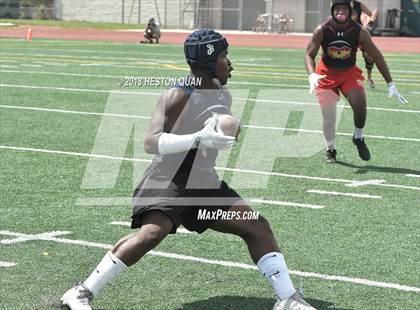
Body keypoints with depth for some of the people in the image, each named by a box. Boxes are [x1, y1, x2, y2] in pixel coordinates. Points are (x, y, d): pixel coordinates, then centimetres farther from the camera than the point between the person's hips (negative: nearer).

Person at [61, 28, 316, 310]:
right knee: (151, 234, -29)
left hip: (206, 183, 8)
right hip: (169, 181, -8)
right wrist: (199, 139, -40)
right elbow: (152, 142, -28)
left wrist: (236, 131, 1)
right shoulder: (178, 97, -16)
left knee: (258, 227, 3)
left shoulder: (224, 95, 9)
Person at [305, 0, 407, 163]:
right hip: (327, 74, 0)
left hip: (350, 73, 0)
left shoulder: (360, 32, -18)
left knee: (360, 105, -21)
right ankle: (331, 149, 21)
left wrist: (391, 84, -11)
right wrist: (312, 75, -36)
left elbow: (377, 57, -10)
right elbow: (309, 54, -14)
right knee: (328, 116, -2)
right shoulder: (322, 30, -19)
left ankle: (358, 138, 7)